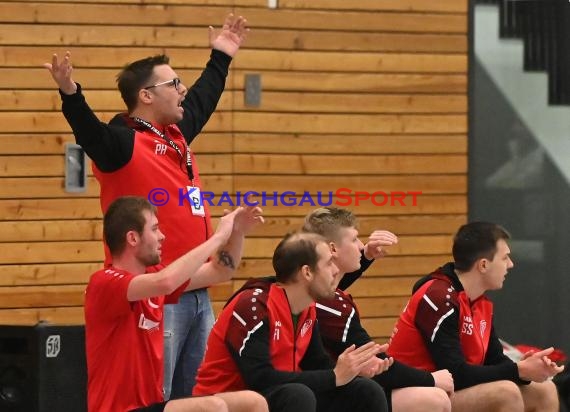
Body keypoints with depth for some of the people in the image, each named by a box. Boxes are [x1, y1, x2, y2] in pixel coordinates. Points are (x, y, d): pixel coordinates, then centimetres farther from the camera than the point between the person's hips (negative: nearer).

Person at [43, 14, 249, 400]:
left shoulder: (177, 134, 15)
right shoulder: (123, 141, -11)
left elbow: (202, 99, 34)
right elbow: (89, 131, -31)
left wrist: (221, 58, 47)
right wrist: (71, 95, -49)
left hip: (198, 291, 9)